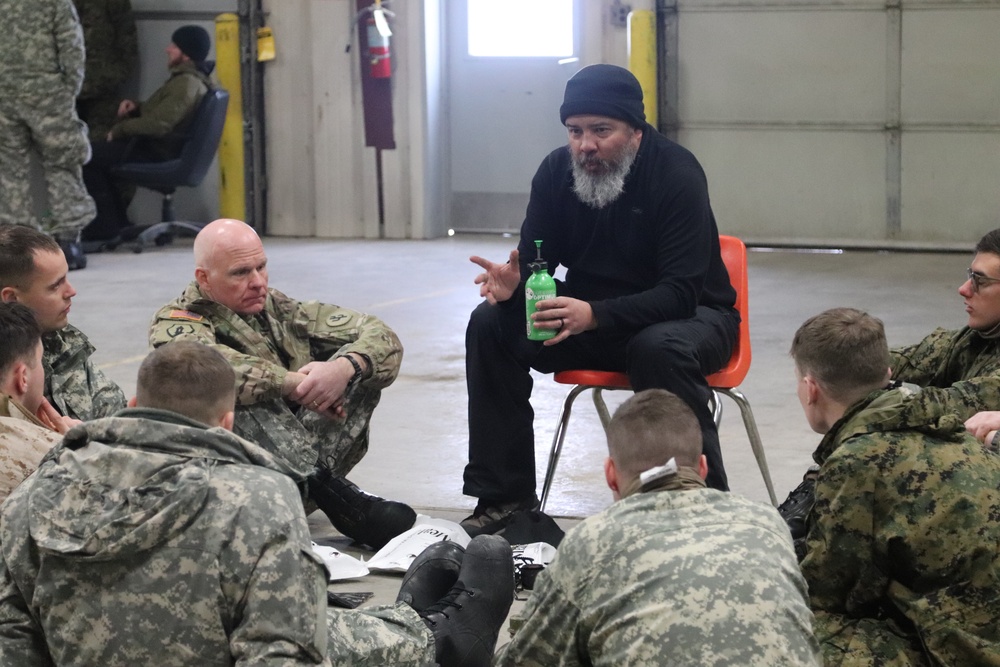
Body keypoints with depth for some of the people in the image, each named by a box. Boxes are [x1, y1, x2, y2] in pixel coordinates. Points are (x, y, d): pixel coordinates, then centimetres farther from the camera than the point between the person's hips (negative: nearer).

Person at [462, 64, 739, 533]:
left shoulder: (677, 174, -21)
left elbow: (680, 293, -28)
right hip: (588, 314, 5)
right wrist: (512, 283, -28)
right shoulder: (557, 171, -5)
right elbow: (534, 263, -2)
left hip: (688, 314, -5)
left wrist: (595, 315, -43)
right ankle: (504, 494, -8)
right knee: (490, 325, -15)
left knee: (660, 350, -39)